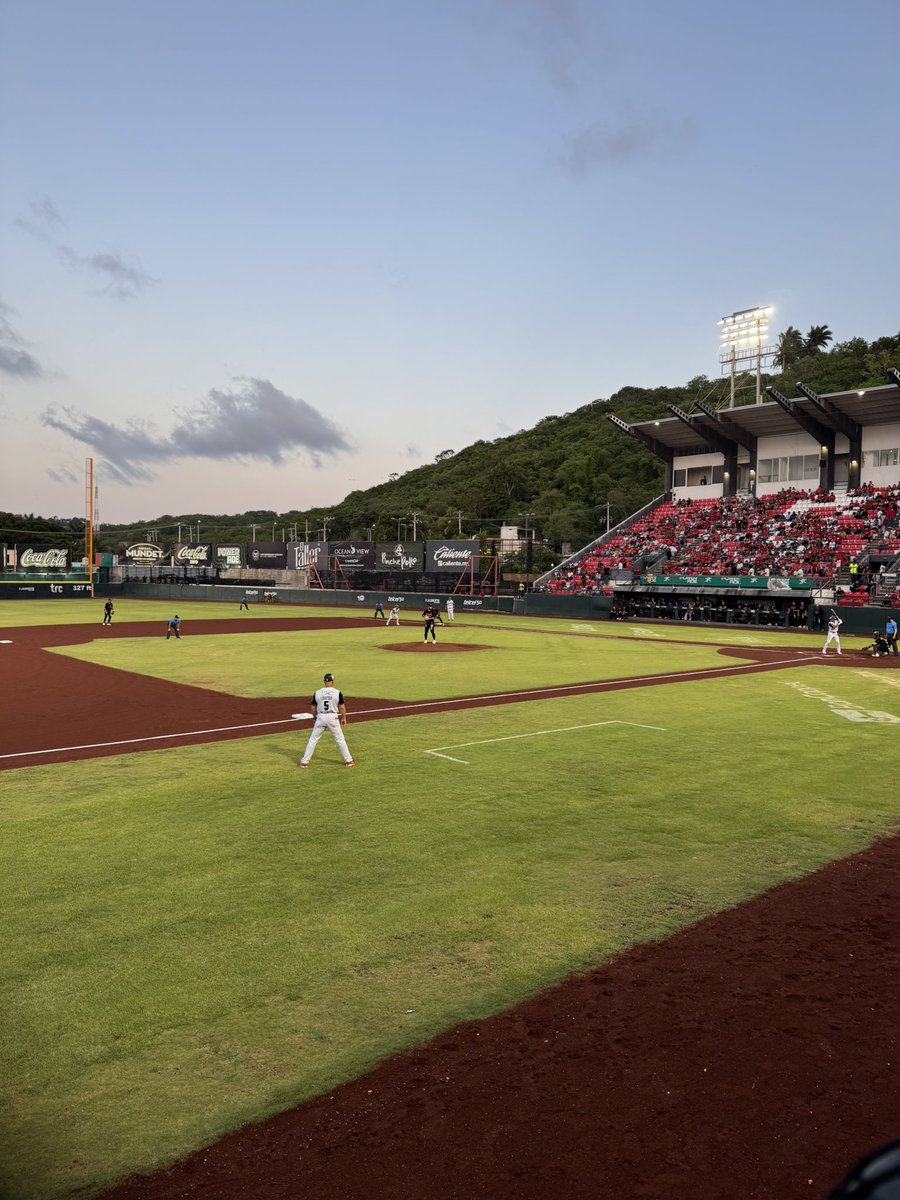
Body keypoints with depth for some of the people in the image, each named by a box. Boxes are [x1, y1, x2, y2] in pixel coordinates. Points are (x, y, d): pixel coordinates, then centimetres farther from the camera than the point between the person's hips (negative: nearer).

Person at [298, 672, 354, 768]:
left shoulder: (317, 693, -1)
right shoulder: (337, 693, -6)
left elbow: (313, 708, 6)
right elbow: (342, 707, -3)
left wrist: (315, 718, 21)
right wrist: (344, 718, 11)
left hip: (320, 717, 1)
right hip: (333, 717, -1)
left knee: (313, 739, 11)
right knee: (340, 739, 12)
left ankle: (304, 762, 10)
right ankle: (348, 760, 16)